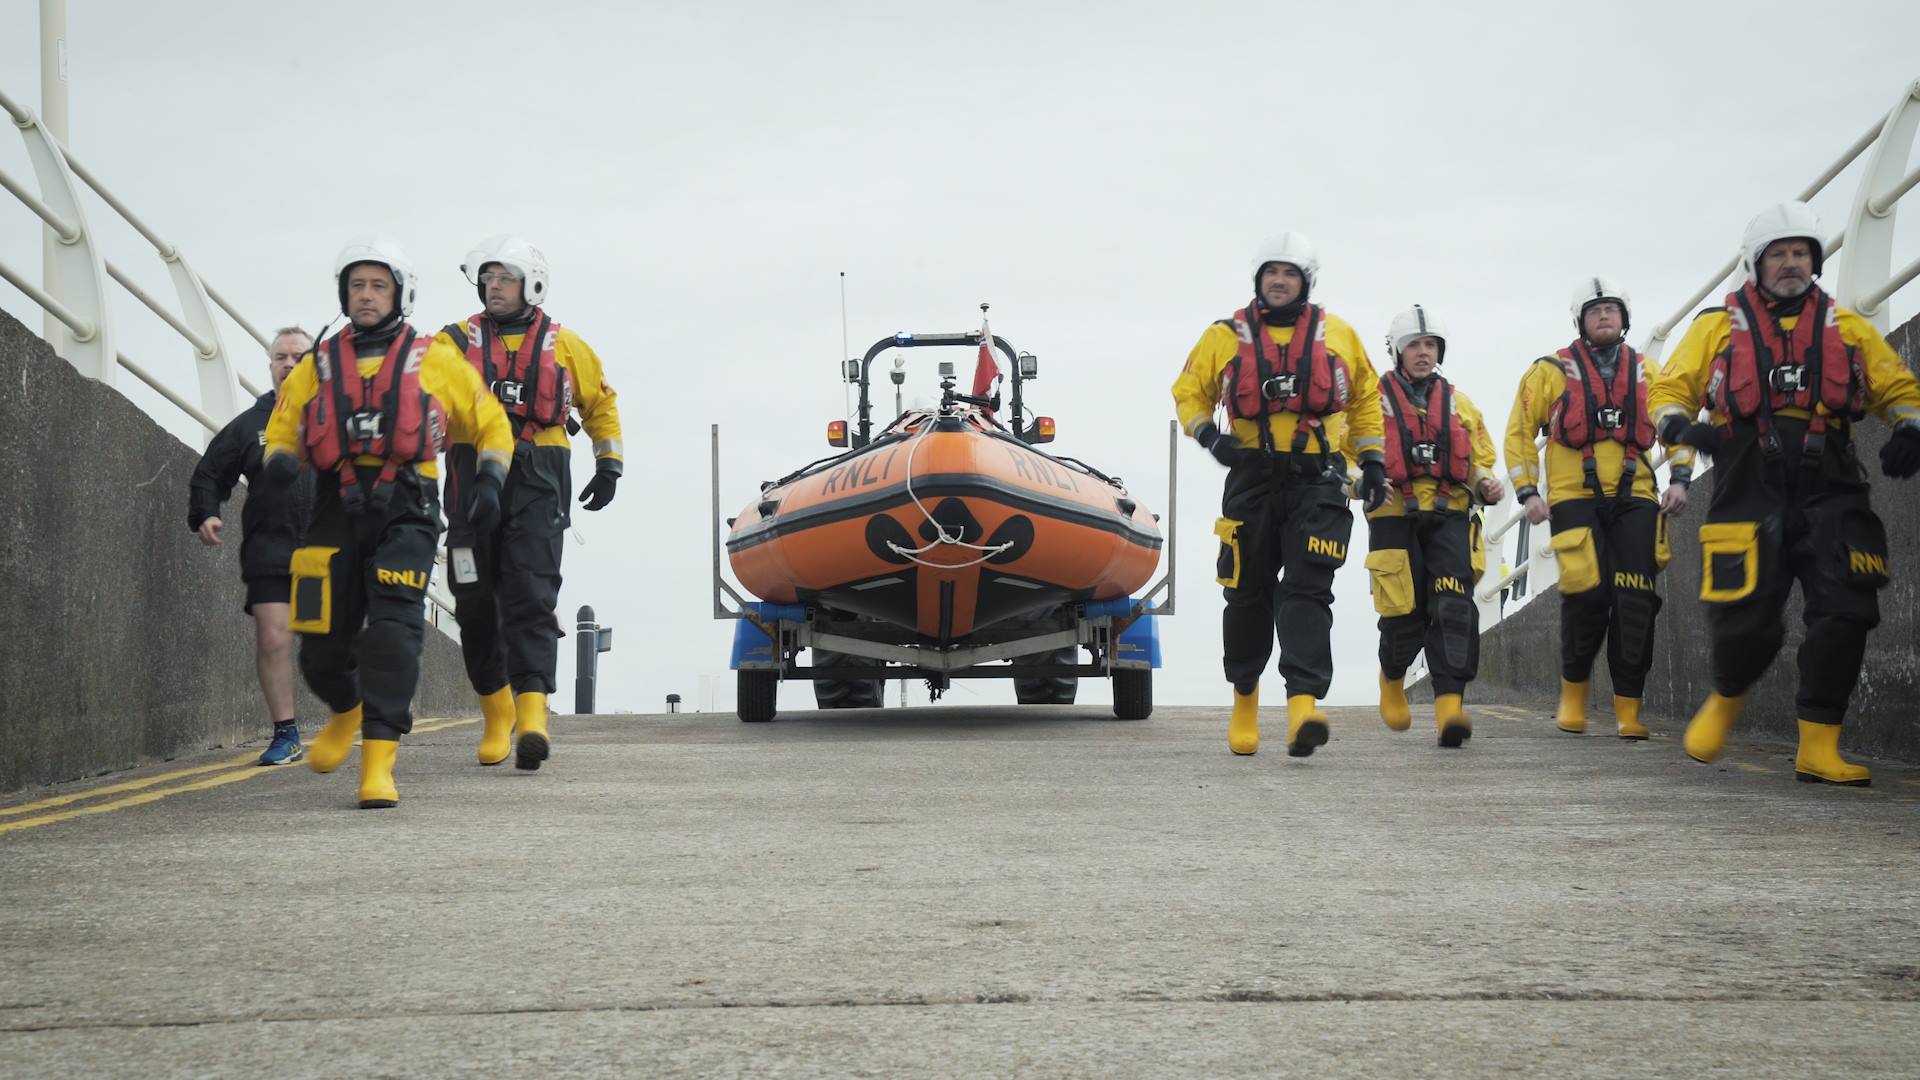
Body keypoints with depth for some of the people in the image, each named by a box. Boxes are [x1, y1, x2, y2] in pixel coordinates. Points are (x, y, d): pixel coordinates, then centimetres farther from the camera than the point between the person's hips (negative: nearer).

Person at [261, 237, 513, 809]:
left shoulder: (434, 362, 9)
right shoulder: (317, 366, 14)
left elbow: (492, 424, 16)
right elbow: (280, 432, 18)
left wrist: (490, 479, -1)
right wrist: (279, 460, -6)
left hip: (405, 510, -3)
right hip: (337, 510, 3)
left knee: (392, 633, -18)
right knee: (322, 645, 3)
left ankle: (378, 764, -17)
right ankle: (347, 713, 37)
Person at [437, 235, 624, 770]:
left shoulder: (563, 345, 11)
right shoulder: (457, 342, 9)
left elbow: (600, 401, 24)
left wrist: (609, 464, 18)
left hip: (537, 486, -2)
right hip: (473, 479, 2)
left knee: (530, 598, -12)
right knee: (476, 603, 5)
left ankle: (532, 713, -22)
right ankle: (496, 711, 22)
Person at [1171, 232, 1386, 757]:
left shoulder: (1338, 335, 9)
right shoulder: (1226, 336, 6)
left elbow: (1365, 398, 20)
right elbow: (1189, 393, 13)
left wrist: (1373, 459, 13)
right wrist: (1208, 435, -6)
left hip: (1317, 482, -1)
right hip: (1252, 481, 1)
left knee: (1307, 590, -13)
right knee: (1249, 593, 8)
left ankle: (1304, 702, -24)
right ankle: (1244, 694, 28)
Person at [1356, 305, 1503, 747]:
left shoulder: (1459, 404, 19)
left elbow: (1481, 458, 24)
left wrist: (1487, 484, 1)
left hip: (1449, 516, 2)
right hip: (1394, 516, -2)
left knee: (1454, 608, -16)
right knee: (1405, 613, -3)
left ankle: (1449, 702, -22)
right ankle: (1392, 677, 29)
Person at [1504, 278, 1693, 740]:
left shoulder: (1646, 372, 15)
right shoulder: (1552, 371, 7)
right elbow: (1520, 430, 8)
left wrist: (1679, 477, 5)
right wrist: (1527, 491, -1)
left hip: (1634, 499, 3)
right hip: (1574, 498, -3)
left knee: (1635, 604, -5)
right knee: (1588, 593, -16)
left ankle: (1629, 707, 1)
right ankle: (1574, 690, 6)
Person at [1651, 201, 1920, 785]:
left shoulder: (1847, 328, 18)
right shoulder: (1718, 326, 13)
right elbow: (1669, 388, 9)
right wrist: (1679, 424, -15)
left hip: (1830, 491, 2)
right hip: (1752, 490, -2)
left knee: (1844, 615, -10)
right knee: (1746, 620, -9)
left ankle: (1818, 748, -2)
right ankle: (1726, 700, 24)